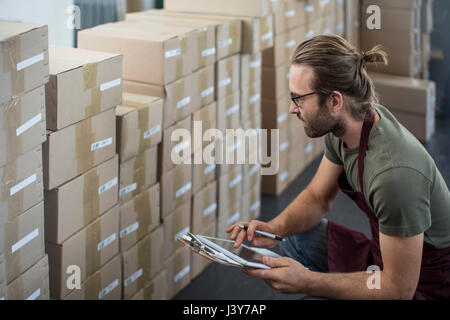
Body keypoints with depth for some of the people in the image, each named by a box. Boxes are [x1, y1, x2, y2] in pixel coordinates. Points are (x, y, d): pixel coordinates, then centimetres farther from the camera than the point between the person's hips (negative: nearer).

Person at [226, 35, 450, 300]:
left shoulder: (394, 173, -35)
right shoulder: (341, 128, -8)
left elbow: (399, 288, -27)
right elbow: (317, 197, 9)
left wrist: (306, 281, -28)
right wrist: (276, 228, -11)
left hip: (423, 286, -8)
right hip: (384, 253, 8)